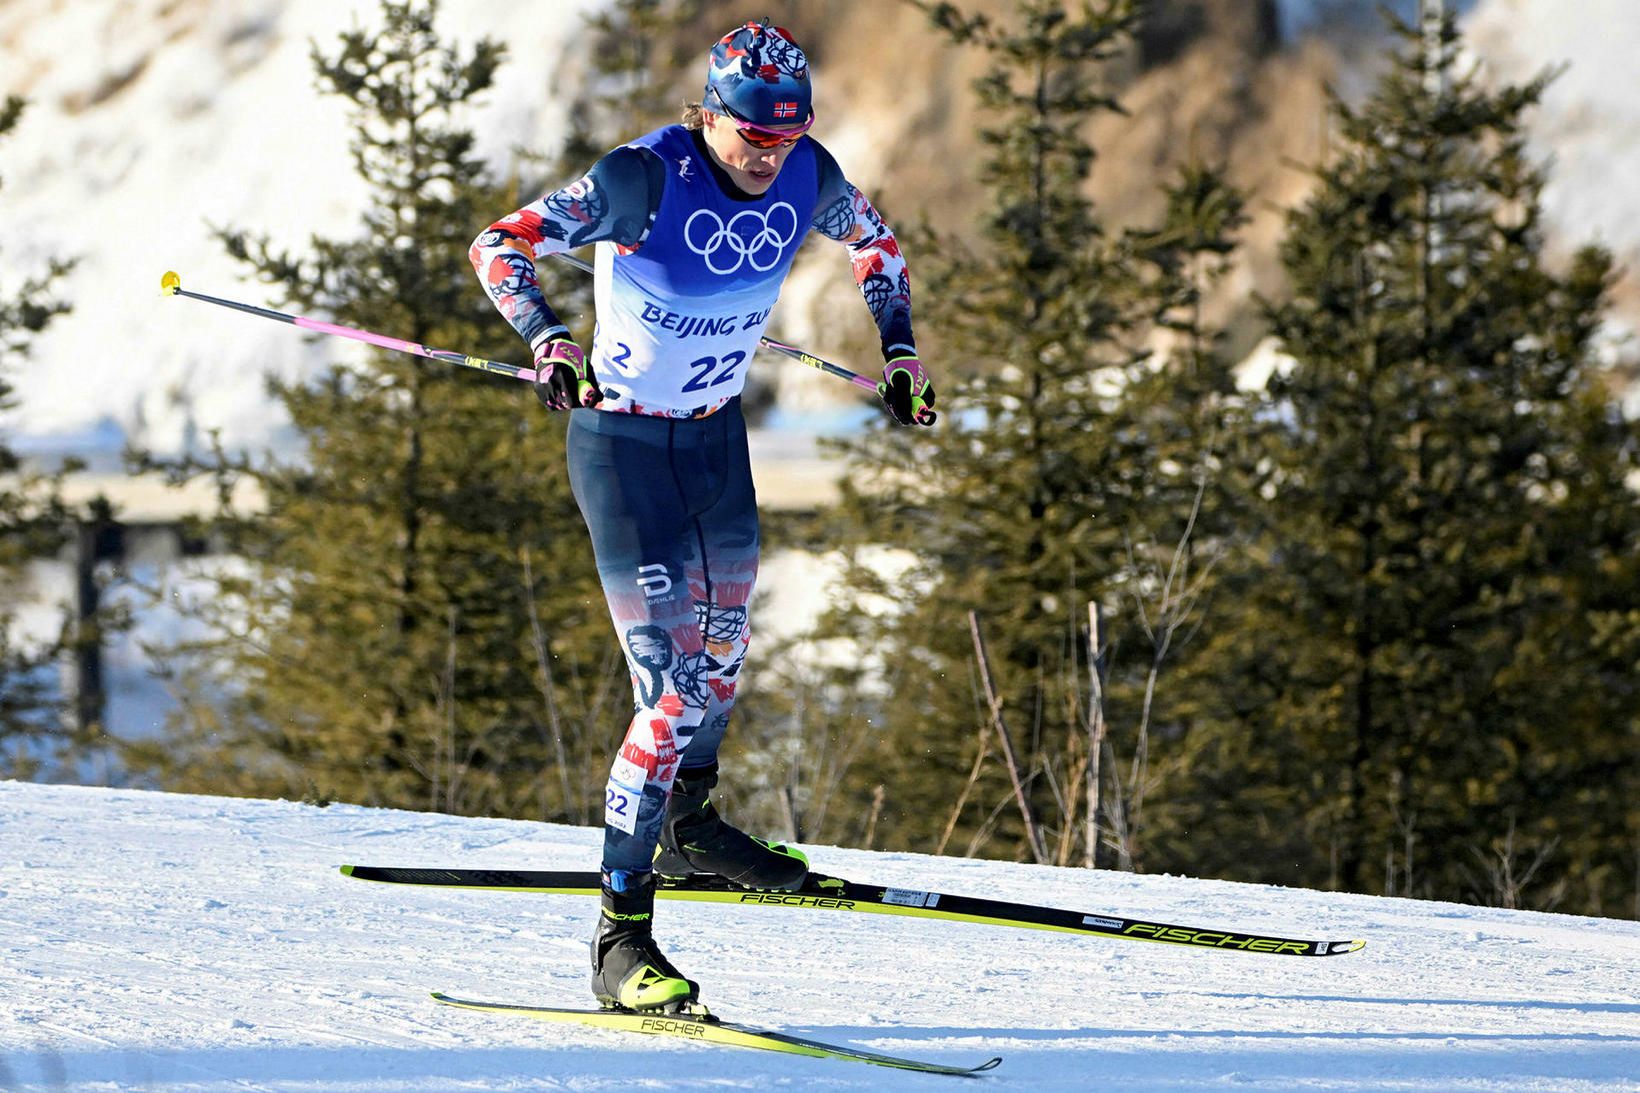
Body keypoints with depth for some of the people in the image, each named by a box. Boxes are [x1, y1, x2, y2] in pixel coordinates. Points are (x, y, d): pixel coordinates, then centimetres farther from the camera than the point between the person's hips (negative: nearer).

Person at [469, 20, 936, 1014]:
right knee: (674, 691, -14)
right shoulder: (644, 182, -24)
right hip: (623, 447, -6)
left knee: (725, 643, 25)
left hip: (718, 438, 6)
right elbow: (502, 246, -23)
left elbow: (874, 241, 13)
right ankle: (622, 938, -10)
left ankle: (688, 825, 53)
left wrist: (900, 352, 6)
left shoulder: (809, 180, -9)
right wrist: (551, 339, -39)